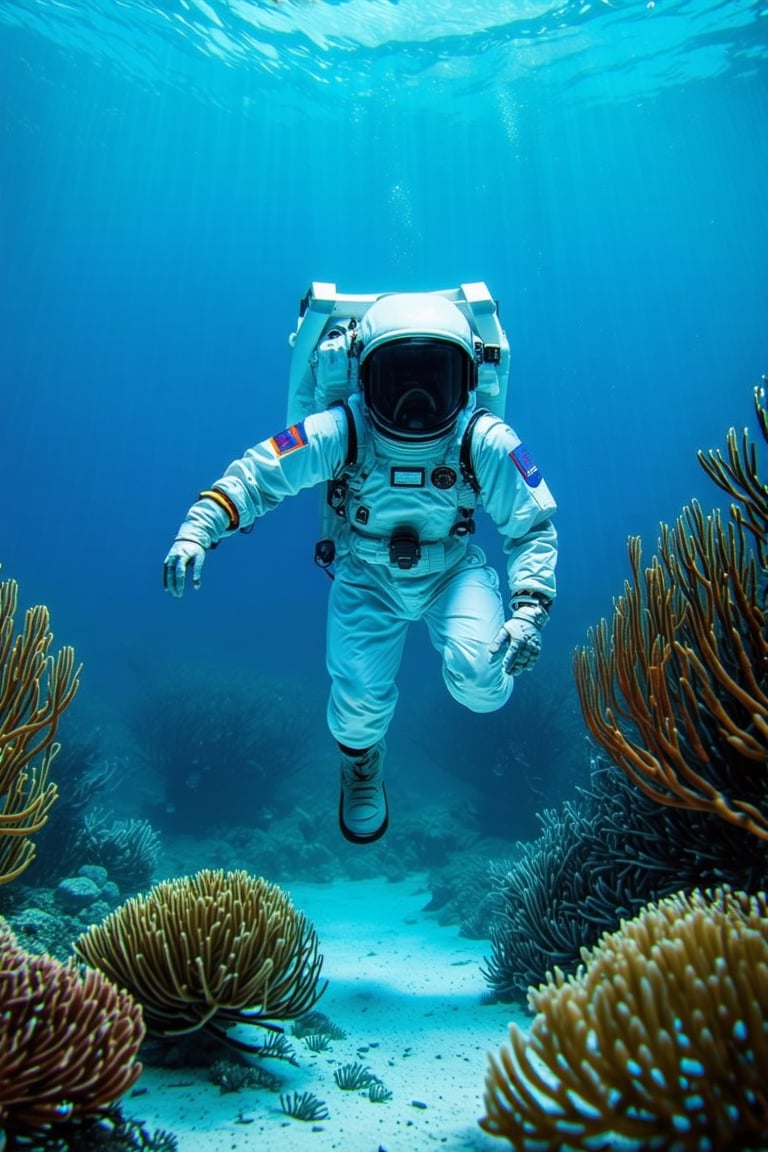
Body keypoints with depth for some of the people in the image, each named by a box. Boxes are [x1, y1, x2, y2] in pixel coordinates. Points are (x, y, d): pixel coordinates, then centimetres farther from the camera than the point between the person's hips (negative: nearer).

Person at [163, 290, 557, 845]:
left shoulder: (486, 442, -25)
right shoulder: (339, 431, -27)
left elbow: (534, 528, -16)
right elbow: (254, 476, -21)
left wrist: (529, 611, -29)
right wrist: (195, 532, -37)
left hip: (454, 570, 0)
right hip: (368, 575, 1)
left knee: (480, 684, -25)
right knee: (359, 705, -10)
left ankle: (486, 679, 17)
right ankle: (362, 763, 31)